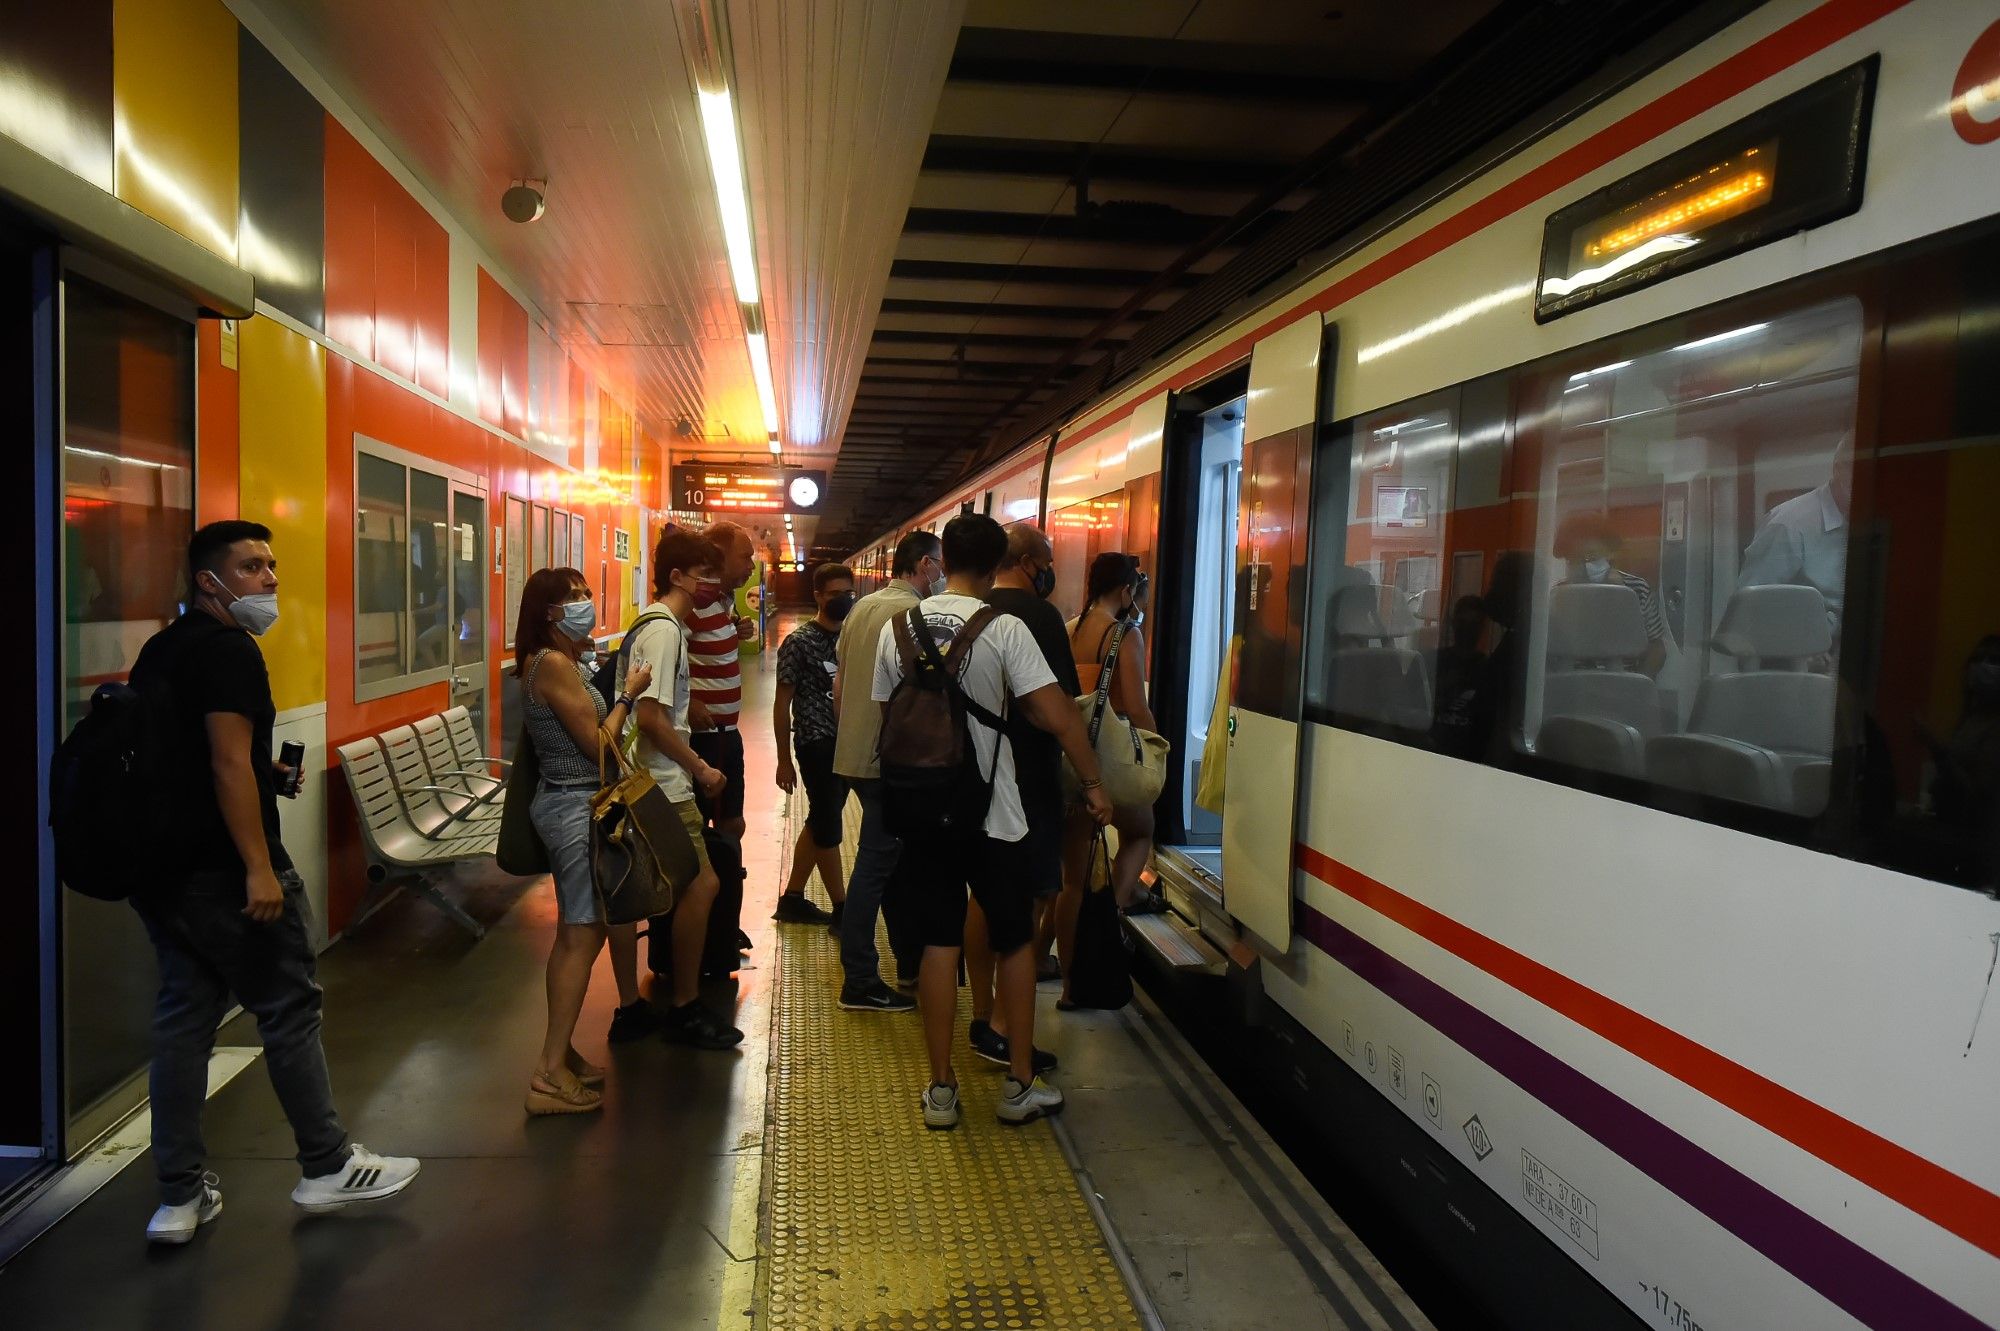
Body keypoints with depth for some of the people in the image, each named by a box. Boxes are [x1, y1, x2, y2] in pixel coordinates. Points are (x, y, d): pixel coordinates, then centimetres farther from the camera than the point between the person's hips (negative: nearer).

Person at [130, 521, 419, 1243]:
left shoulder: (161, 649, 14)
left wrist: (266, 775, 16)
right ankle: (327, 1166, 16)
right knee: (289, 1009, 4)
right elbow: (229, 761, -22)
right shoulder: (228, 649, -15)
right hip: (224, 871, -9)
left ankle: (180, 1196, 17)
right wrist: (259, 870, -23)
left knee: (183, 1017, 12)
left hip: (162, 873, 9)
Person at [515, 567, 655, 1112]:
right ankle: (551, 1073, -6)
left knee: (574, 933, 15)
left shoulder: (563, 660, 13)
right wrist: (627, 695, -9)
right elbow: (596, 744, -18)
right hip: (574, 806, -11)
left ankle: (559, 1053, 24)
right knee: (582, 935, -9)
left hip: (575, 805, 11)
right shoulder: (554, 664, -18)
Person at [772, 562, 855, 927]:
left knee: (820, 821, 14)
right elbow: (783, 702, -7)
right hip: (817, 744, -7)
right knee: (827, 826, -1)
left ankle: (792, 898, 27)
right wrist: (784, 760, -9)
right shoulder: (799, 642, -9)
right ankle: (842, 910, 8)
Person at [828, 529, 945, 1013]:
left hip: (854, 751, 9)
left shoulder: (862, 607, 11)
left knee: (893, 856, 18)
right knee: (876, 864, -3)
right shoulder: (913, 612, -15)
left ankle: (910, 962, 29)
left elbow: (838, 685, 16)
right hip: (890, 760, -9)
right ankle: (860, 983, 3)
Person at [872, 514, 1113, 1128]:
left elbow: (888, 717, 8)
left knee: (939, 942, 11)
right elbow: (1056, 713, -15)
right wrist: (1093, 783, -6)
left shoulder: (897, 629, 1)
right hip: (990, 813, -4)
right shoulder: (1003, 628, -12)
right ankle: (1019, 1085, 19)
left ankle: (941, 1090, 17)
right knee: (1015, 940, 12)